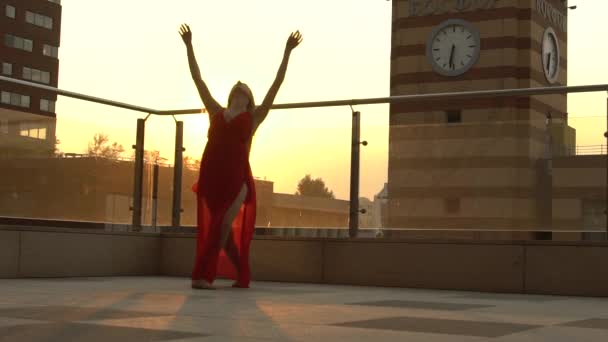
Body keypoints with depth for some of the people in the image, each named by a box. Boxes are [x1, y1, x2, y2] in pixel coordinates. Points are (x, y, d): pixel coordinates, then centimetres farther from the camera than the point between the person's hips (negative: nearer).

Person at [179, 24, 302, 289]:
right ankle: (242, 276, 22)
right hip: (211, 175, 3)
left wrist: (287, 51, 9)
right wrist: (189, 45, 23)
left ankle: (203, 276, -10)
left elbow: (277, 84, 10)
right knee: (222, 228, 7)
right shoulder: (216, 113, 20)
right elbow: (198, 80, 22)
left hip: (237, 177, -3)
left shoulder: (253, 117, 13)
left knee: (222, 226, -11)